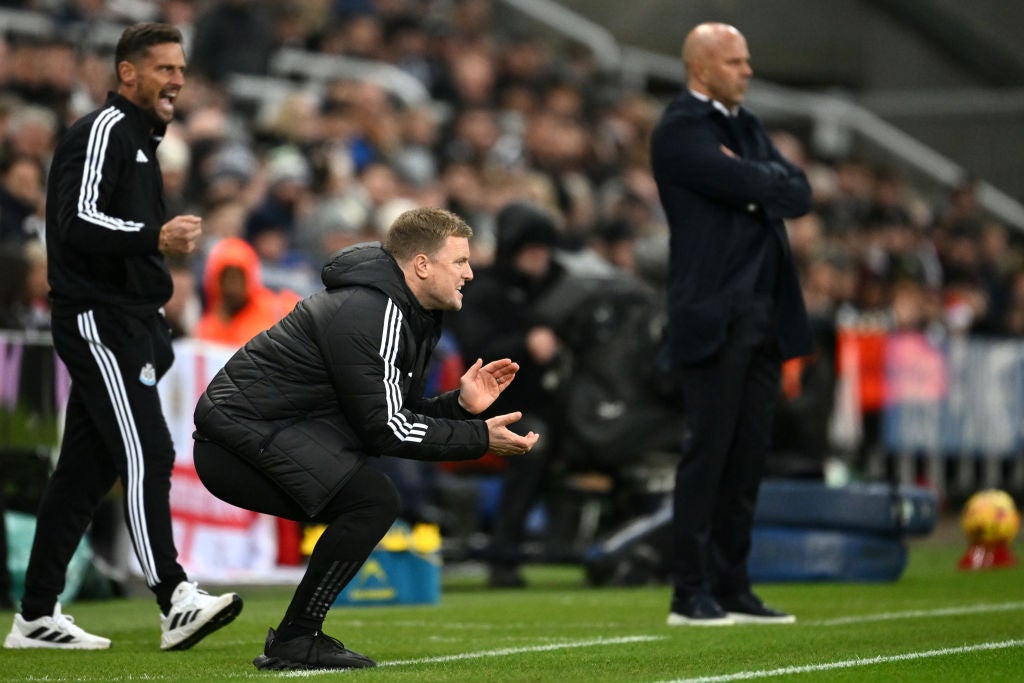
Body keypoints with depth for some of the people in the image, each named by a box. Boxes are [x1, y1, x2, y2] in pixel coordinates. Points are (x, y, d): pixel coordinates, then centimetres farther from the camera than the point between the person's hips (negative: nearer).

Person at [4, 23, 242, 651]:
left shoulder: (139, 139, 23)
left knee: (85, 470, 9)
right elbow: (79, 221, -22)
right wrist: (157, 238, -33)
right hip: (99, 322, -10)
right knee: (146, 454, -17)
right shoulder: (102, 131, -9)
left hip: (126, 323, 10)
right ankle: (175, 602, -23)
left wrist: (156, 325, 24)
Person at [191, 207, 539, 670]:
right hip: (245, 429, -11)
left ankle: (294, 638, 15)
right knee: (374, 500, -19)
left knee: (367, 509, 16)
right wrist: (480, 439, -14)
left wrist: (459, 404, 1)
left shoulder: (410, 317, 15)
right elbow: (385, 427, -19)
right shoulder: (368, 315, -18)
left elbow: (398, 411, 17)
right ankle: (293, 641, -13)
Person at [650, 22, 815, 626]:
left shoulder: (747, 124, 19)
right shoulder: (680, 130, -7)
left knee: (748, 455, 8)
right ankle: (691, 593, -2)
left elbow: (800, 195, 10)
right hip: (713, 316, -8)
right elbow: (746, 185, -20)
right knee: (708, 451, -6)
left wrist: (754, 181, -7)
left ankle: (732, 587, 13)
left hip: (765, 315, 8)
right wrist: (775, 182, 0)